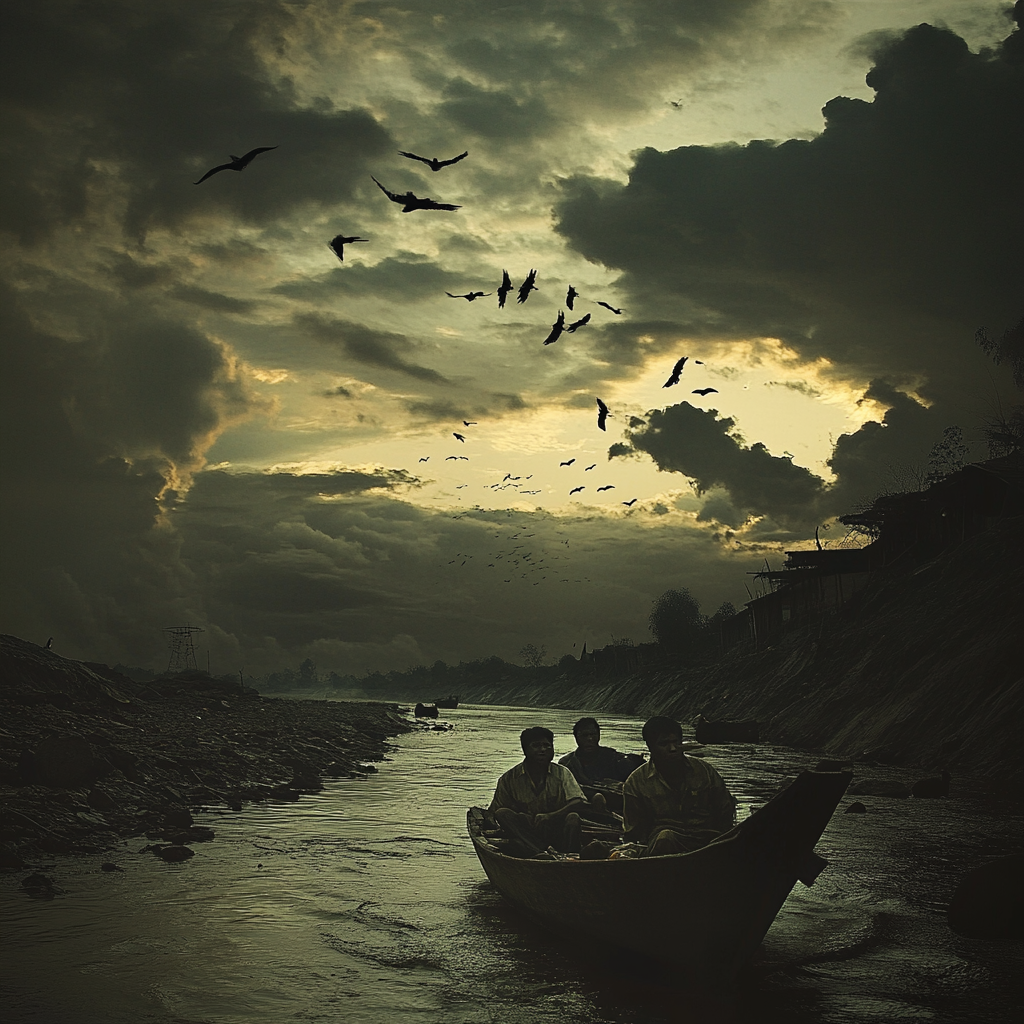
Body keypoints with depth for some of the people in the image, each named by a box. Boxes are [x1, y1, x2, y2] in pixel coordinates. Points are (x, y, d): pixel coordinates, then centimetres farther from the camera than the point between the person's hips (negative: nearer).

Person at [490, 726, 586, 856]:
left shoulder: (562, 773, 3)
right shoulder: (509, 779, 3)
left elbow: (579, 802, -11)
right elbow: (495, 811, 3)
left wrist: (550, 816, -25)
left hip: (556, 831, -1)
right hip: (527, 833, 1)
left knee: (573, 817, -27)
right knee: (502, 814, -23)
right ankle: (541, 853, -40)